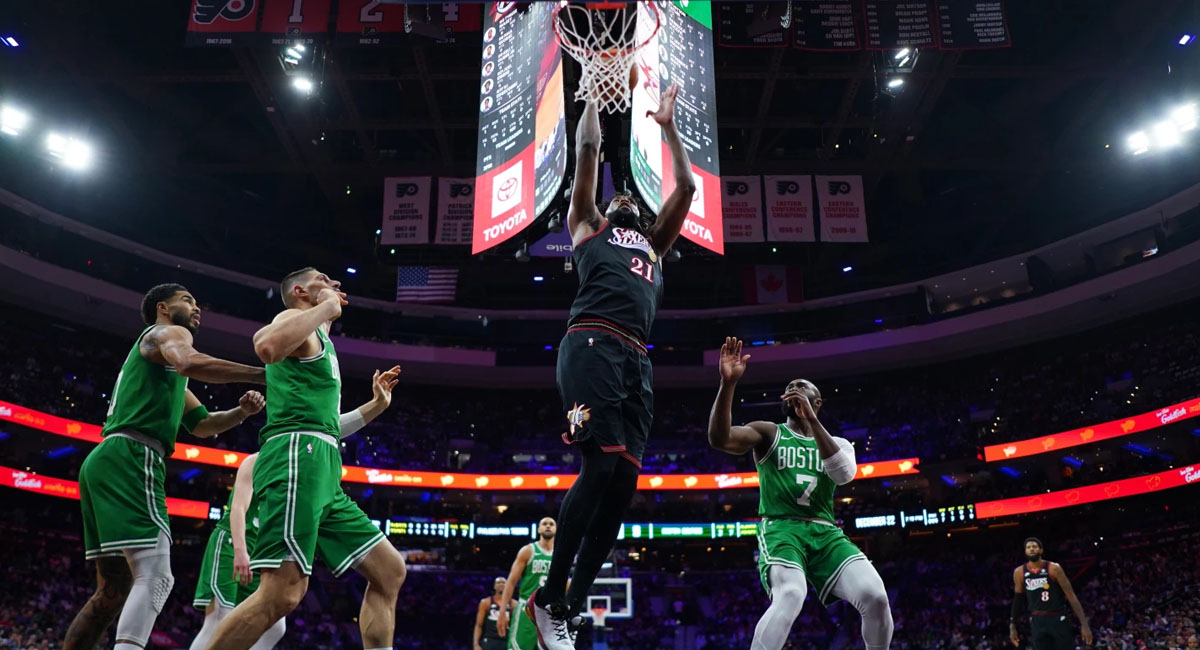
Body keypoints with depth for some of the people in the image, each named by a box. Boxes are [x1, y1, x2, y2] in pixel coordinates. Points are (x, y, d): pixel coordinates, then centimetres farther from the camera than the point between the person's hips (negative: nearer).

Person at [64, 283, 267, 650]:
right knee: (154, 578, -18)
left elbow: (200, 425, 34)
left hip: (106, 462, 10)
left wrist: (241, 412, 15)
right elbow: (190, 363, -22)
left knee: (113, 589, 12)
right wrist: (263, 374, -20)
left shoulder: (166, 372, 33)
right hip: (129, 459, -10)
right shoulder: (168, 333, 4)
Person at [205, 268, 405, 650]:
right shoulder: (299, 322, 5)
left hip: (323, 475, 10)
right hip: (296, 459, -10)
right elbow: (266, 347, -23)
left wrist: (376, 405, 32)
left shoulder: (320, 342, 32)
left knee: (390, 571, 8)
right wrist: (327, 307, -10)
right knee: (284, 591, -21)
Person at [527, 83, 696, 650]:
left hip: (636, 361, 5)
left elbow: (687, 186, 36)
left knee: (623, 481, -4)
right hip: (592, 344, -5)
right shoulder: (588, 225, 24)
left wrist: (667, 125, 41)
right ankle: (549, 599, -6)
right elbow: (587, 149, 19)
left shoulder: (653, 242, 36)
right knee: (601, 465, -19)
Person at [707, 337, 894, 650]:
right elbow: (718, 439, -9)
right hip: (781, 528, -3)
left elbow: (844, 474, -6)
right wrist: (728, 383, -22)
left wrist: (812, 419, -15)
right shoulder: (768, 433, 11)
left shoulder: (839, 444, 20)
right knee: (790, 596, -35)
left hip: (825, 532, 4)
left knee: (875, 595, -21)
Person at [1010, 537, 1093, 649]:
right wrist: (1012, 626, 12)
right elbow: (1018, 599, 12)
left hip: (1058, 619, -3)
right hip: (1037, 621, 3)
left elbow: (1071, 595, -11)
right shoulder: (1019, 572, 0)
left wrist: (1084, 624, -16)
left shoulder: (1053, 568, -10)